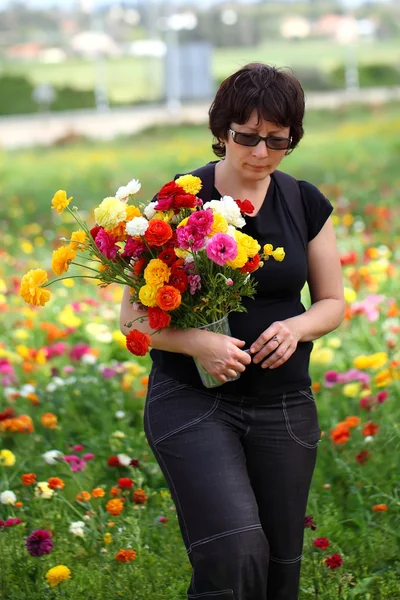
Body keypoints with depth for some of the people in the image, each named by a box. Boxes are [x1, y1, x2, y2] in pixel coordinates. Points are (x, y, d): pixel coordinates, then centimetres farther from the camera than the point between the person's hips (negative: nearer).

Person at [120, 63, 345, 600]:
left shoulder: (307, 206, 3)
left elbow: (333, 303, 13)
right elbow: (133, 315, -4)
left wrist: (296, 327, -10)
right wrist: (196, 342, -23)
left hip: (283, 404, 4)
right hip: (192, 399, -4)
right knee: (235, 549, -22)